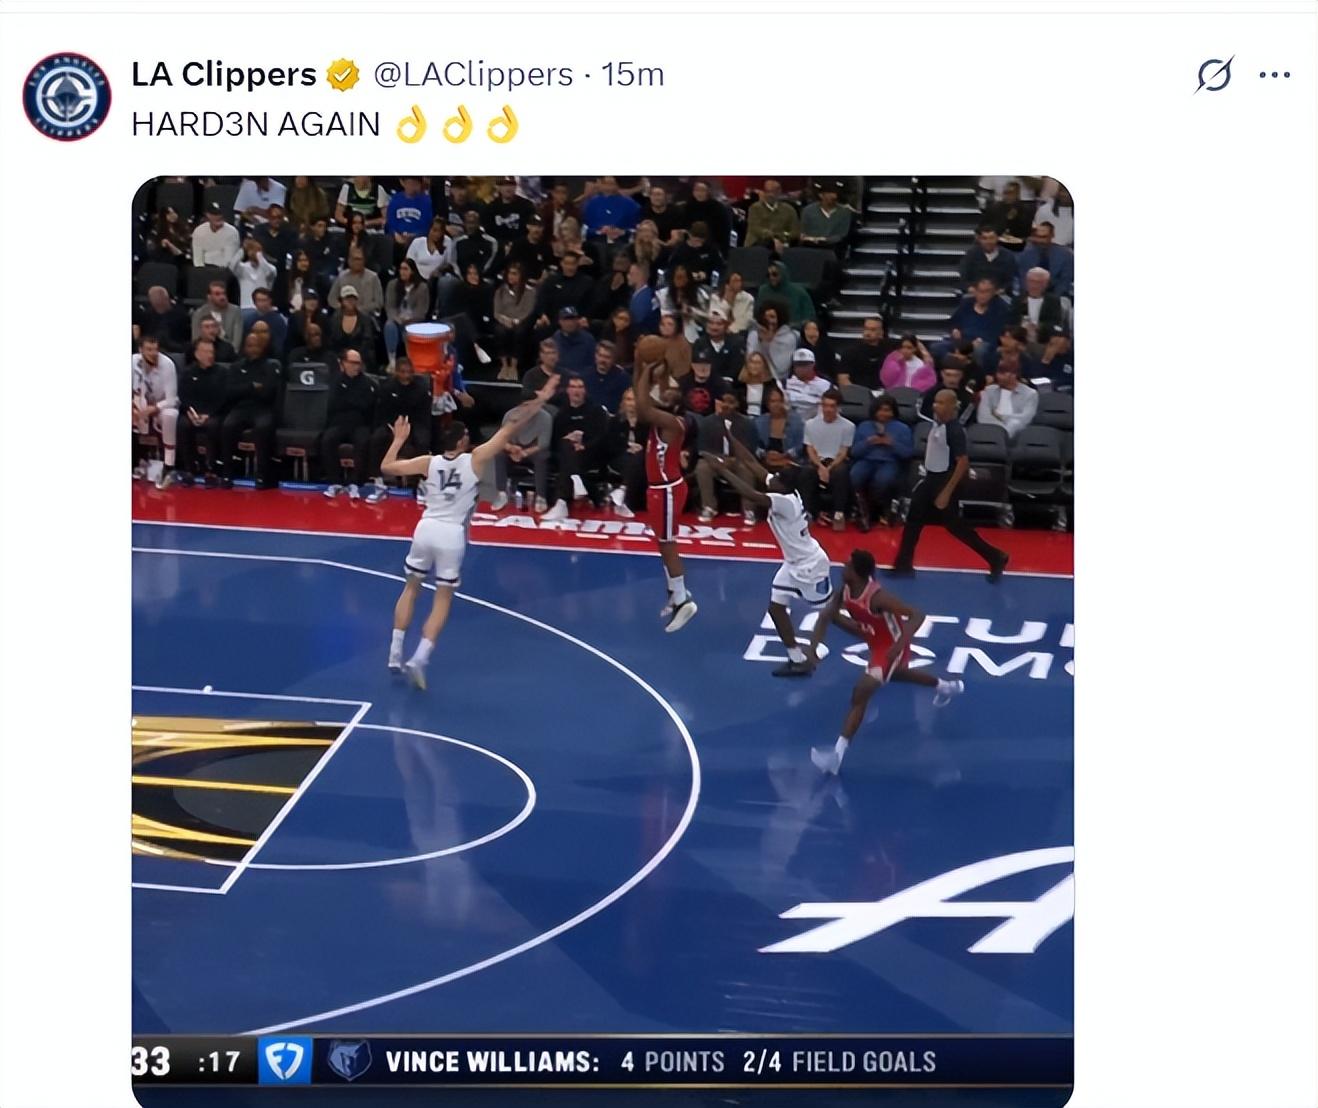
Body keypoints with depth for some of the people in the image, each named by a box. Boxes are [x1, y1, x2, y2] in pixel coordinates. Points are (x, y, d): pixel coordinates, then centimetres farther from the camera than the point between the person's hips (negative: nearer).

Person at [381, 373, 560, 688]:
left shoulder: (428, 462, 1)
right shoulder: (475, 459, -5)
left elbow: (386, 468, 4)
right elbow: (509, 429, -4)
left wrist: (398, 439, 18)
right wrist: (539, 401, -2)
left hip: (426, 529, 3)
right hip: (452, 534, -3)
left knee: (411, 587, 21)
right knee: (443, 599, 7)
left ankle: (395, 654, 20)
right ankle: (418, 659, -8)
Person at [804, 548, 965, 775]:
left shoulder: (877, 597, -37)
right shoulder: (844, 591, -16)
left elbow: (917, 615, -38)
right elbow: (826, 617, -11)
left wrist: (900, 643, -52)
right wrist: (813, 647, -26)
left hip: (891, 647, -9)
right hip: (877, 642, 9)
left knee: (860, 694, -19)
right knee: (896, 674, 38)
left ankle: (837, 755, -21)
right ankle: (947, 686, 64)